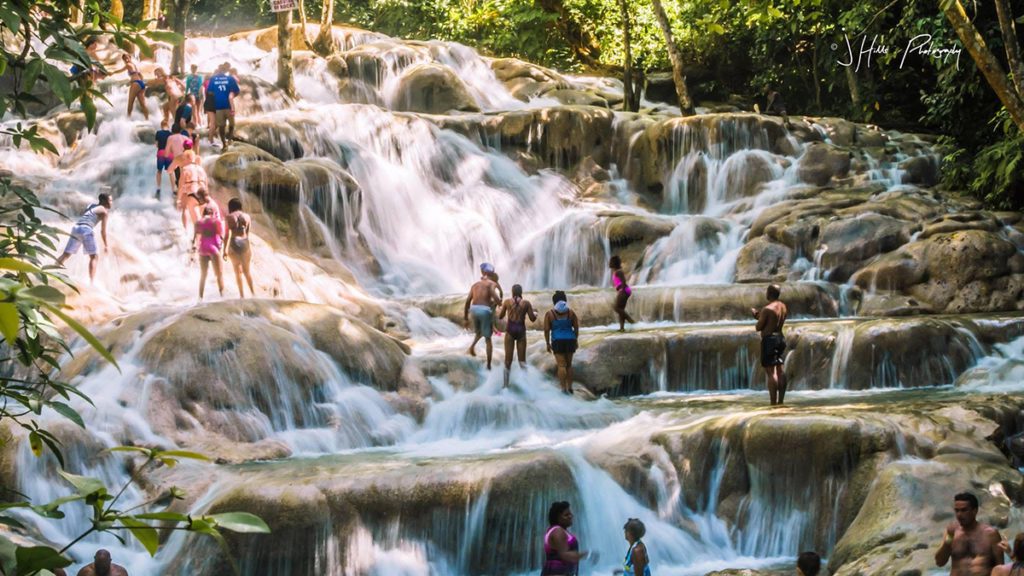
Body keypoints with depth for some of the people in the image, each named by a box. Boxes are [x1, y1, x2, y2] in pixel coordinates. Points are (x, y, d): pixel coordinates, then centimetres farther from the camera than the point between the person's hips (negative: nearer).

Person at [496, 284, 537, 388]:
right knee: (522, 359, 8)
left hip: (510, 330, 0)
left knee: (508, 360, 5)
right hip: (521, 330, 0)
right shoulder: (526, 303, -4)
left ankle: (506, 384, 5)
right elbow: (532, 319, -1)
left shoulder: (507, 302, -3)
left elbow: (500, 316, 8)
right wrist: (535, 313, 22)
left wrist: (500, 308, 30)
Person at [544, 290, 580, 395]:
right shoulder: (571, 313, 4)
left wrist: (548, 344, 3)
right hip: (570, 340, 3)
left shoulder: (549, 314, -2)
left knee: (561, 365, -3)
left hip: (557, 341, -3)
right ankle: (570, 387, 13)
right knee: (569, 364, 14)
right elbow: (576, 328, 5)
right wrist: (575, 341, 16)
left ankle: (564, 388, -10)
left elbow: (546, 330, -4)